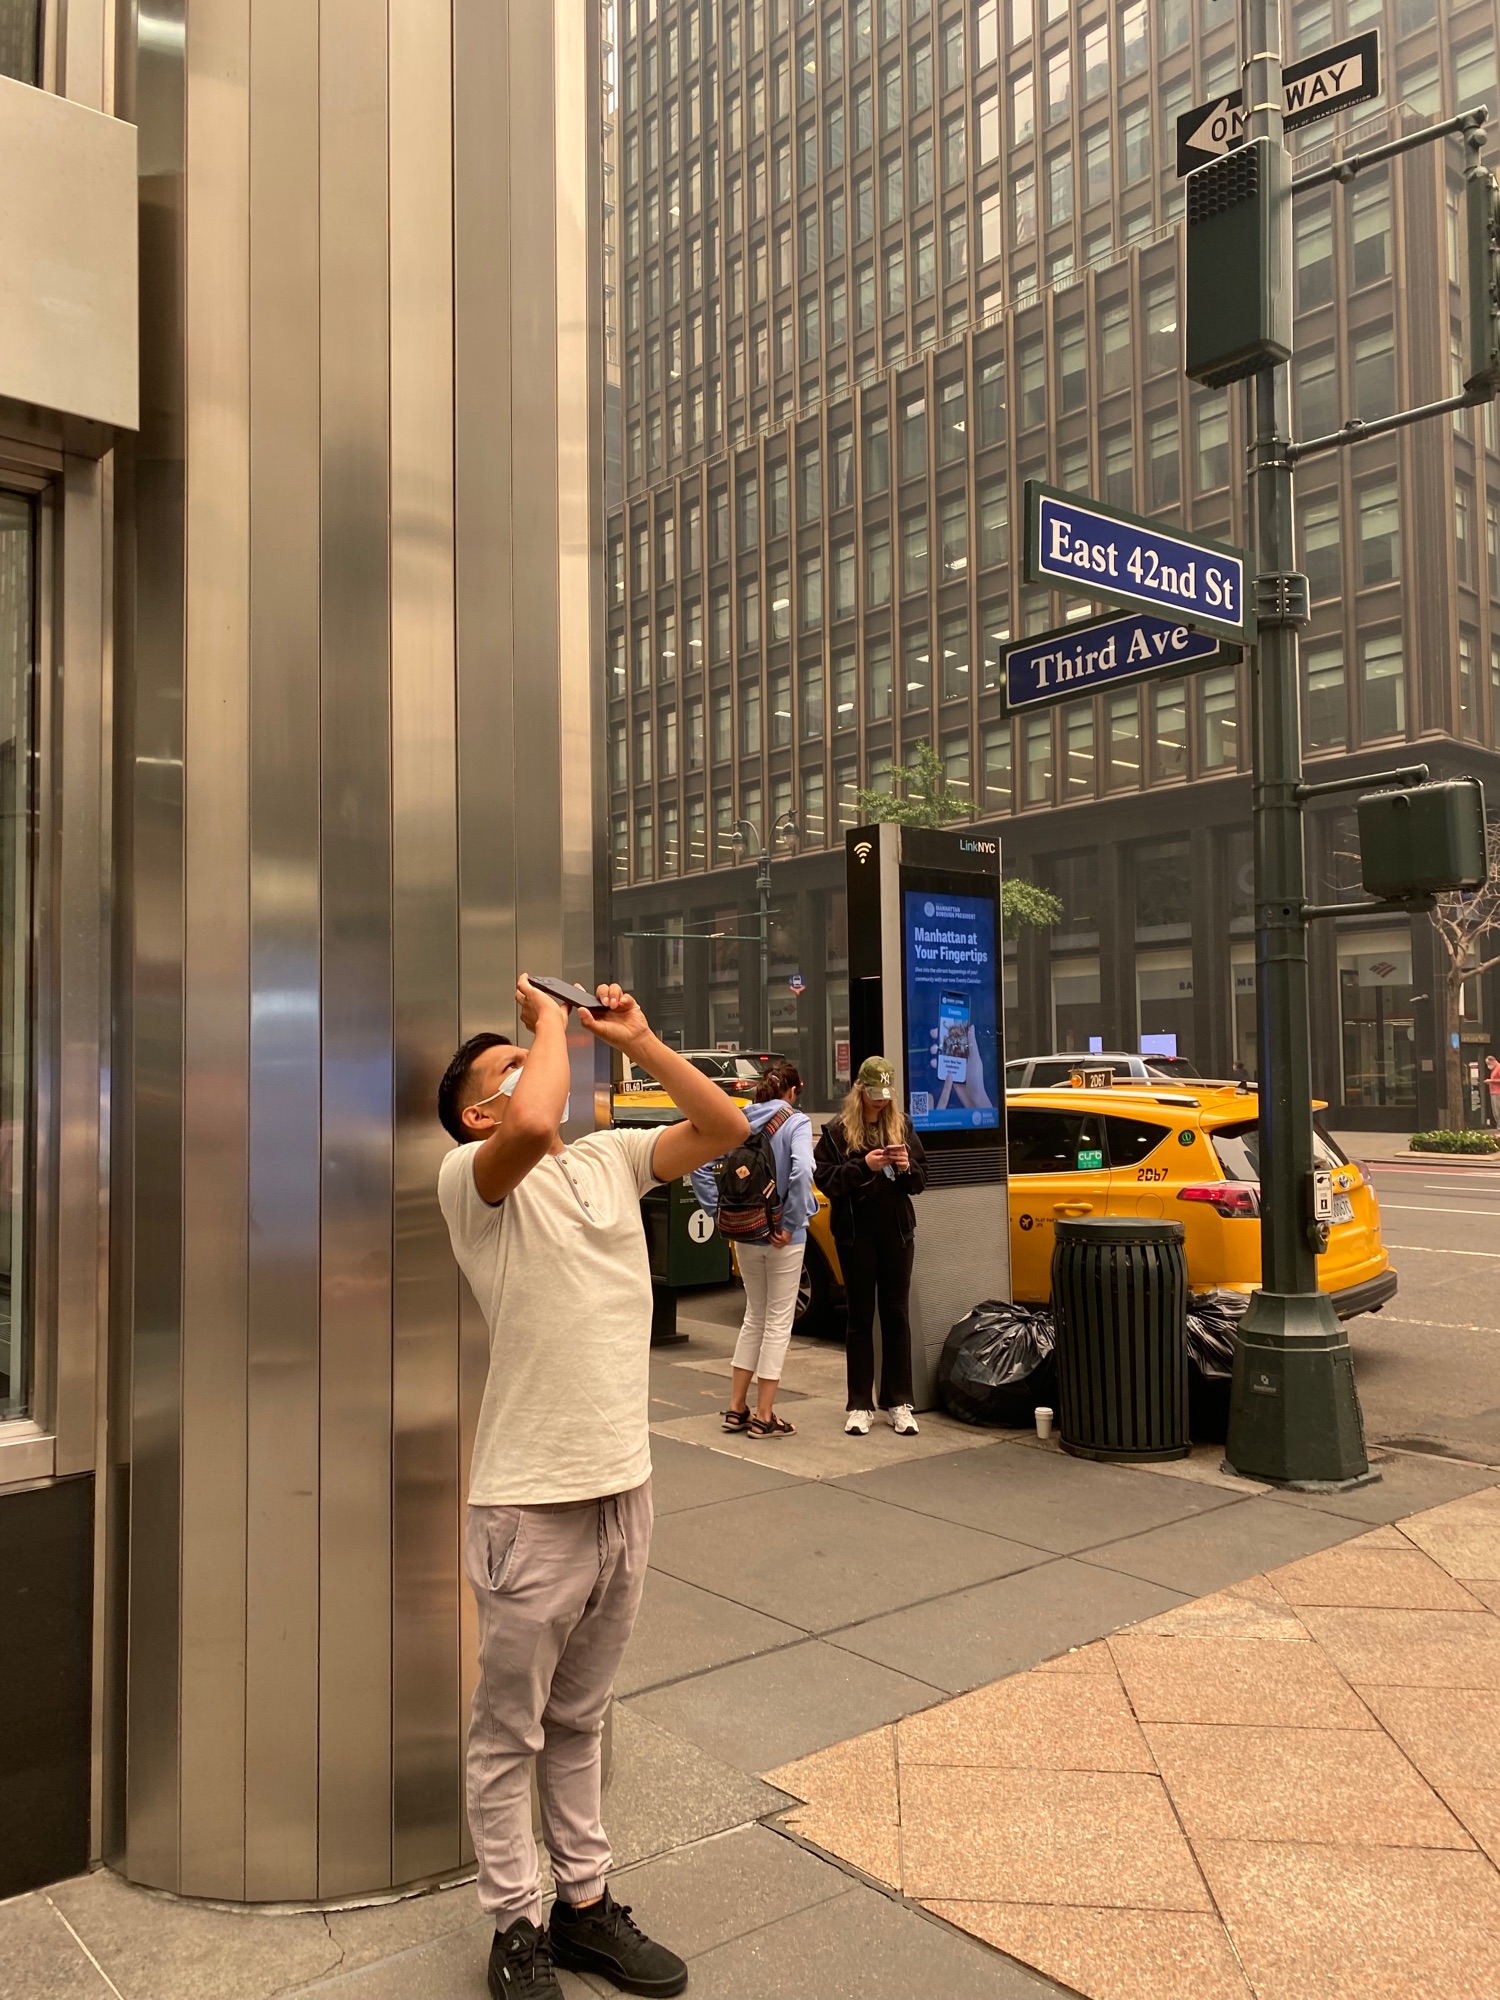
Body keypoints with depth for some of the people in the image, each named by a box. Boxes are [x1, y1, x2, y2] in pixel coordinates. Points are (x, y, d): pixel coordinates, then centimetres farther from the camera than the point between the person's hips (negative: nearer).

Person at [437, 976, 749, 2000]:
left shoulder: (611, 1159, 8)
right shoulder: (473, 1178, -11)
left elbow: (726, 1126, 5)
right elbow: (536, 1126, -33)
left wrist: (633, 1035, 1)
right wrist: (549, 1018, -16)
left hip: (624, 1491, 6)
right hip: (533, 1504, -6)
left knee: (580, 1721, 22)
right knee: (511, 1733, 13)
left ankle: (585, 1904, 37)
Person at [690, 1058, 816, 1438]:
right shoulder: (796, 1122, -12)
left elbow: (702, 1165, 0)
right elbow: (801, 1171, -28)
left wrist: (719, 1212, 2)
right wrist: (791, 1222, -18)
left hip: (744, 1235, 5)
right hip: (781, 1237, -5)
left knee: (754, 1317, 19)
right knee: (778, 1322, 6)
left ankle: (736, 1408, 22)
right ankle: (764, 1417, 9)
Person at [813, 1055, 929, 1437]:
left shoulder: (901, 1125, 6)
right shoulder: (838, 1129, -3)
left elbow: (920, 1180, 10)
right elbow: (824, 1178, -9)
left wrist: (907, 1167, -11)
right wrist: (863, 1166, -20)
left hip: (896, 1231, 2)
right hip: (855, 1233, -2)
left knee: (896, 1315, 6)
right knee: (860, 1317, 5)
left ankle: (899, 1403, 14)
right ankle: (860, 1405, 11)